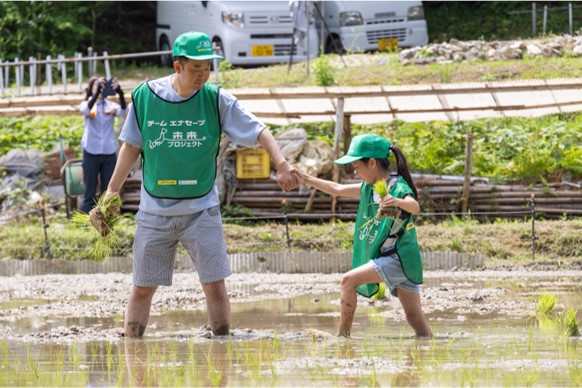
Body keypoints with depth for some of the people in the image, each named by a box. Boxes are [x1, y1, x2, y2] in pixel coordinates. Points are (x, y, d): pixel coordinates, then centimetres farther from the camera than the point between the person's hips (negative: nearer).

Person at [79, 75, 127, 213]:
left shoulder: (110, 105, 4)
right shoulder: (86, 104, 0)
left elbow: (122, 111, -17)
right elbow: (86, 110, -24)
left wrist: (120, 93, -36)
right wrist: (97, 92, -40)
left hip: (109, 152, 2)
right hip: (91, 152, -2)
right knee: (89, 193, 0)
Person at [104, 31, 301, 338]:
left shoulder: (216, 99, -6)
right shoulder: (144, 96, -4)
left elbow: (258, 131, -6)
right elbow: (132, 146, 9)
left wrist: (281, 165, -22)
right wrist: (112, 192, 8)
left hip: (201, 210, 0)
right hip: (154, 211, 1)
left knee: (215, 286, -4)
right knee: (143, 288, 4)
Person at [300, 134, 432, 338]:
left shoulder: (397, 187, -13)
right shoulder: (368, 188, 13)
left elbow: (415, 207, -33)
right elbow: (338, 189, 23)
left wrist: (398, 202, -54)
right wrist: (305, 179, 20)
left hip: (399, 258, -9)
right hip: (392, 260, 9)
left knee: (349, 280, -15)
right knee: (415, 319, 5)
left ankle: (343, 336, -13)